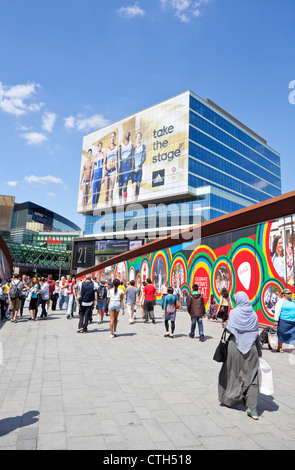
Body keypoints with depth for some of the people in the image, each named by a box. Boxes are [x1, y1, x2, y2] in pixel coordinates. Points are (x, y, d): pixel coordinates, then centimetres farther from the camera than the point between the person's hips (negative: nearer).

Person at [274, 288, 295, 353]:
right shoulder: (281, 301, -3)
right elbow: (277, 311, -7)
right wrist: (276, 321, -12)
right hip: (284, 321, -5)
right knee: (282, 335, 3)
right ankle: (280, 347, 18)